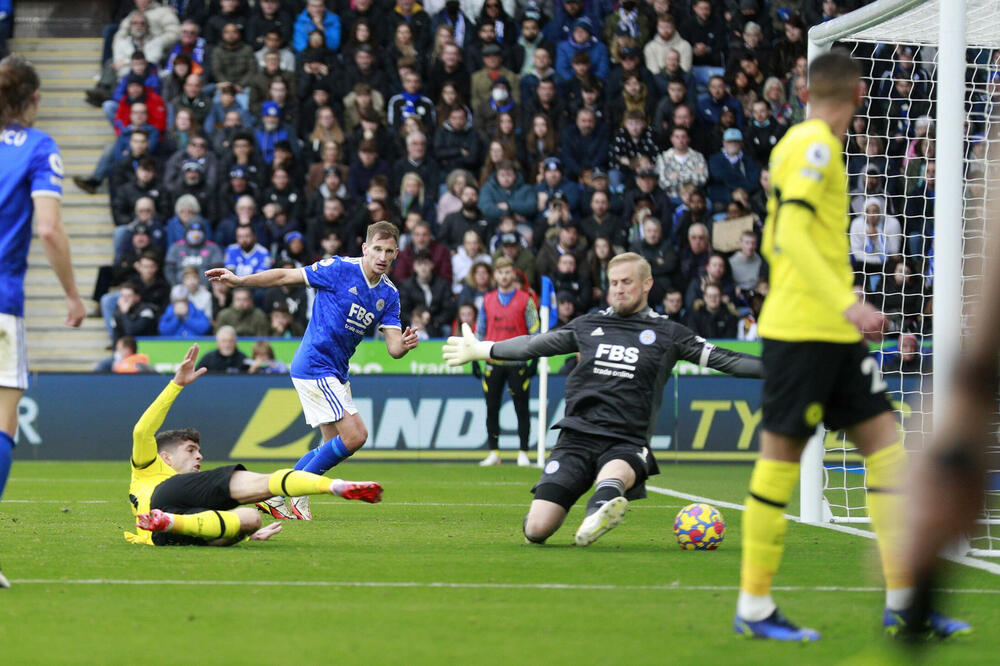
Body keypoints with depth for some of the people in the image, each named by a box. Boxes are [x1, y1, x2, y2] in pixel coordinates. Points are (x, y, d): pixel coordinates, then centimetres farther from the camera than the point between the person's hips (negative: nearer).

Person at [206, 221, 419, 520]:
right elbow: (287, 276, -7)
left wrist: (405, 344, -24)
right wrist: (239, 280, -13)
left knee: (334, 445, 13)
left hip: (335, 373, 8)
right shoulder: (340, 269, -13)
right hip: (315, 366, -8)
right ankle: (296, 492, -1)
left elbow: (394, 348, 0)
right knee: (355, 435, -15)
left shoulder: (389, 294, 5)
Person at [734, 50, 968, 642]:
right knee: (781, 455, -3)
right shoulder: (814, 145, -11)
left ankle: (903, 600, 3)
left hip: (833, 333, 10)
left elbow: (775, 240, 23)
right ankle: (754, 608, 3)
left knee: (885, 442, 4)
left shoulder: (800, 144, 16)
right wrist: (847, 303, -30)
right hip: (802, 330, -10)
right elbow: (791, 234, -22)